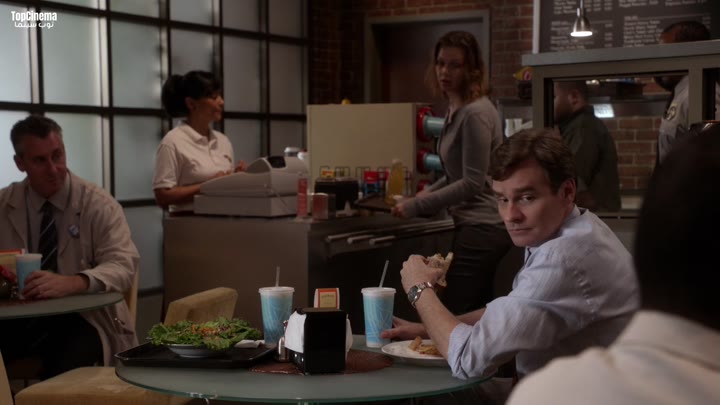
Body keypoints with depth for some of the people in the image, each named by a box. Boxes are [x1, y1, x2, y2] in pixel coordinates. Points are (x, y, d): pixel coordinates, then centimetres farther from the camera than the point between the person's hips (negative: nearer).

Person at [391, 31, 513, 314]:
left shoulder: (476, 113, -18)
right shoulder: (455, 109, 13)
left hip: (482, 228, -10)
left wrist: (416, 206, -17)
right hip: (474, 225, 10)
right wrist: (425, 194, 9)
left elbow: (473, 183, -21)